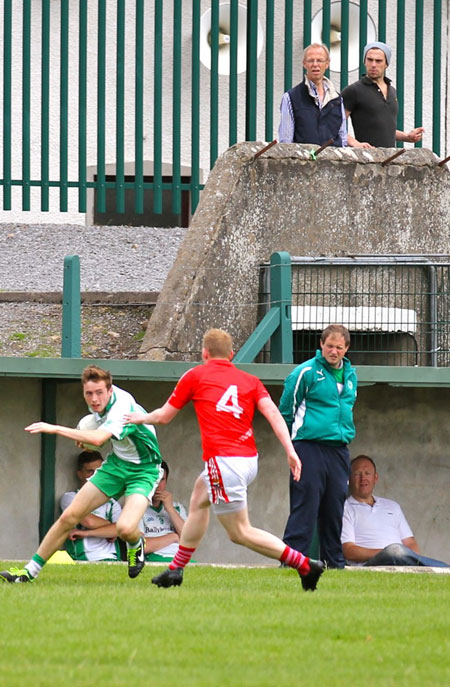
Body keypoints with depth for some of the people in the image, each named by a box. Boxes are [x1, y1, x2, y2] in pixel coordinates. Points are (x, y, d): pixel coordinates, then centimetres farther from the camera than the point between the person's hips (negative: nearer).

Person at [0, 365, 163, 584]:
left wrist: (54, 428, -46)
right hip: (116, 464, 7)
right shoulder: (100, 402, -7)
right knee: (70, 516, -2)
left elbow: (98, 439, -50)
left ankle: (135, 546, 10)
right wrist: (85, 438, 0)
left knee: (125, 528, -29)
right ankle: (31, 570, 9)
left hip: (143, 471, -7)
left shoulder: (123, 408, -33)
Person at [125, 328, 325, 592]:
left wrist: (143, 417, 35)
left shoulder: (195, 376, 7)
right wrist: (290, 451, -8)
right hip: (250, 459, 7)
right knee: (199, 498, 29)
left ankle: (305, 564, -11)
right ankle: (176, 569, 35)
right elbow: (272, 412, -2)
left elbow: (163, 416, 15)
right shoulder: (249, 380, 14)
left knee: (241, 533, -2)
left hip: (224, 459, -7)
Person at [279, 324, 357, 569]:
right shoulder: (306, 372, -6)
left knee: (334, 508, 9)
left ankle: (334, 562, 16)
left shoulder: (350, 375, 15)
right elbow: (287, 410, 1)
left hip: (339, 449, 6)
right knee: (305, 505, -9)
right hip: (310, 448, -6)